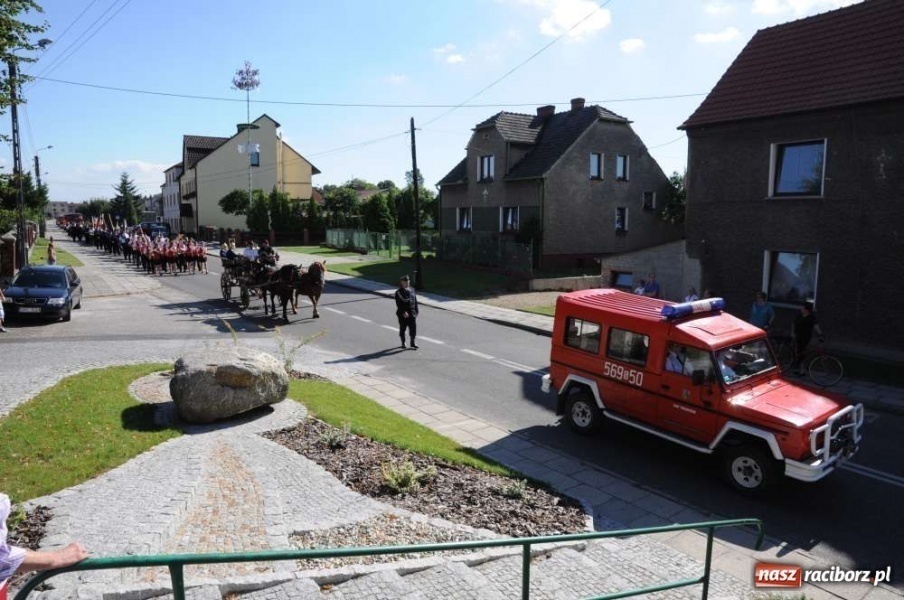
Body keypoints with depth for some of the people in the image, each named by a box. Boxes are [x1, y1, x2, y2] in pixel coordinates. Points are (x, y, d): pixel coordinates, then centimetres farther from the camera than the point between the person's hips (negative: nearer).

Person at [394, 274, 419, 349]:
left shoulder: (412, 290, 8)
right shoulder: (399, 292, -8)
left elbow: (415, 302, 12)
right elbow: (398, 304, -15)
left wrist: (416, 311, 9)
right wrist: (403, 312, -24)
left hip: (412, 313, 4)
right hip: (402, 314, -3)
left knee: (413, 328, 0)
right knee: (402, 328, 9)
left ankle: (412, 342, 14)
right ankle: (403, 343, 24)